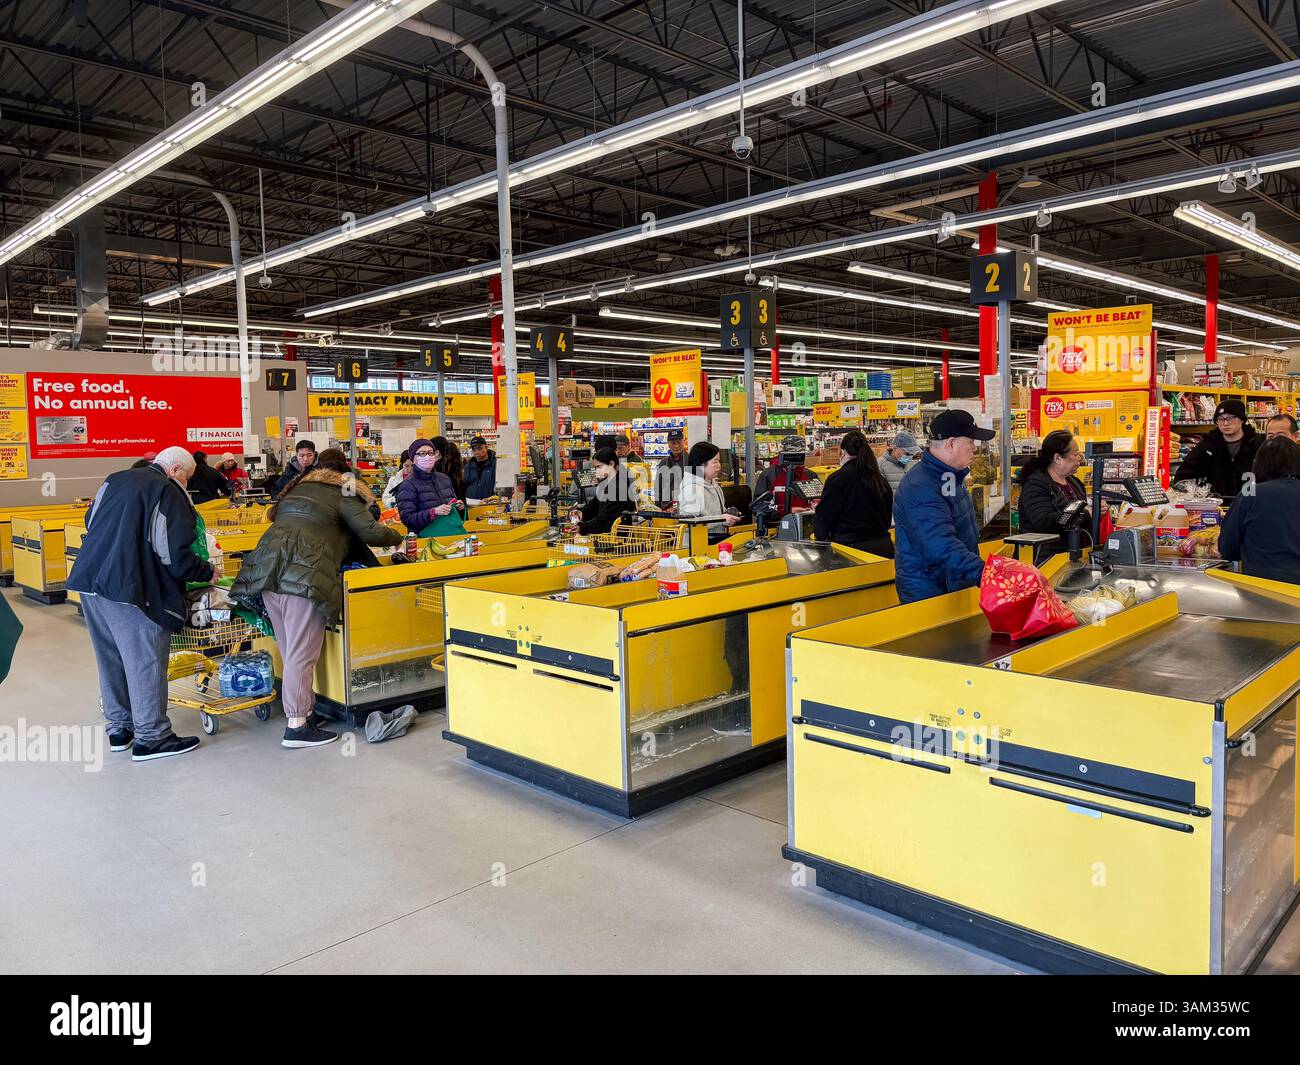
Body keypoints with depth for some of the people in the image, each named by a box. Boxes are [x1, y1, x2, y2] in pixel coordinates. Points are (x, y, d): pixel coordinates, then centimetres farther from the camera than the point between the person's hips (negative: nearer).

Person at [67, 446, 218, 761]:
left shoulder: (114, 481, 14)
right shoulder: (169, 494, -10)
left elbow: (91, 523, 27)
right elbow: (176, 558, -15)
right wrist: (207, 572, 1)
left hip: (89, 581, 8)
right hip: (130, 590, -8)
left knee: (110, 659, 18)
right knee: (145, 661, 1)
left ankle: (118, 729, 29)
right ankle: (150, 738, 7)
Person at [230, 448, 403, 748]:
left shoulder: (297, 488, 27)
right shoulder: (343, 492, 8)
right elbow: (370, 532, 0)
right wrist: (397, 537, 19)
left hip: (267, 565, 7)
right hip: (305, 574, -7)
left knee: (289, 650, 13)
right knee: (302, 652, -5)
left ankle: (304, 709, 20)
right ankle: (297, 726, -4)